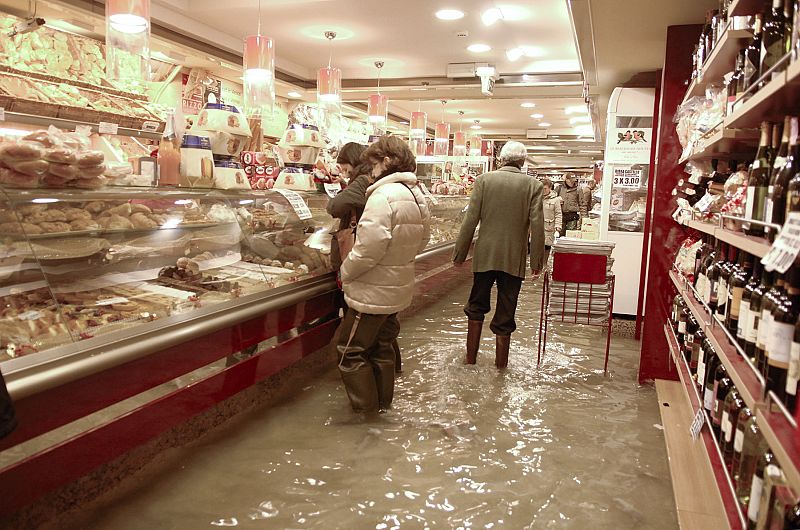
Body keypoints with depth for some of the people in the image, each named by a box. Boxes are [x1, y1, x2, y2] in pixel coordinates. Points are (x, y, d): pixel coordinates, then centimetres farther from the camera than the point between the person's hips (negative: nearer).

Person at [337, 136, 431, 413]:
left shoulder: (383, 196, -23)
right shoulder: (418, 196, 5)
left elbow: (369, 247, -28)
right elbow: (421, 241, 14)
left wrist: (346, 272, -13)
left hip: (372, 292, -9)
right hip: (399, 289, 9)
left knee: (351, 351, 8)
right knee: (382, 347, 22)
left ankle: (365, 407, 17)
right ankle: (383, 402, 34)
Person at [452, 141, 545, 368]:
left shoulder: (484, 180, -4)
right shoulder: (533, 185, -3)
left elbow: (470, 220, -5)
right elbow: (537, 225, -5)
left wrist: (460, 253, 2)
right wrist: (537, 260, 2)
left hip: (485, 255, 0)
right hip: (515, 258, 0)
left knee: (476, 307, 17)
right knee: (505, 313, 10)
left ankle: (471, 357, 24)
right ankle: (500, 364, 20)